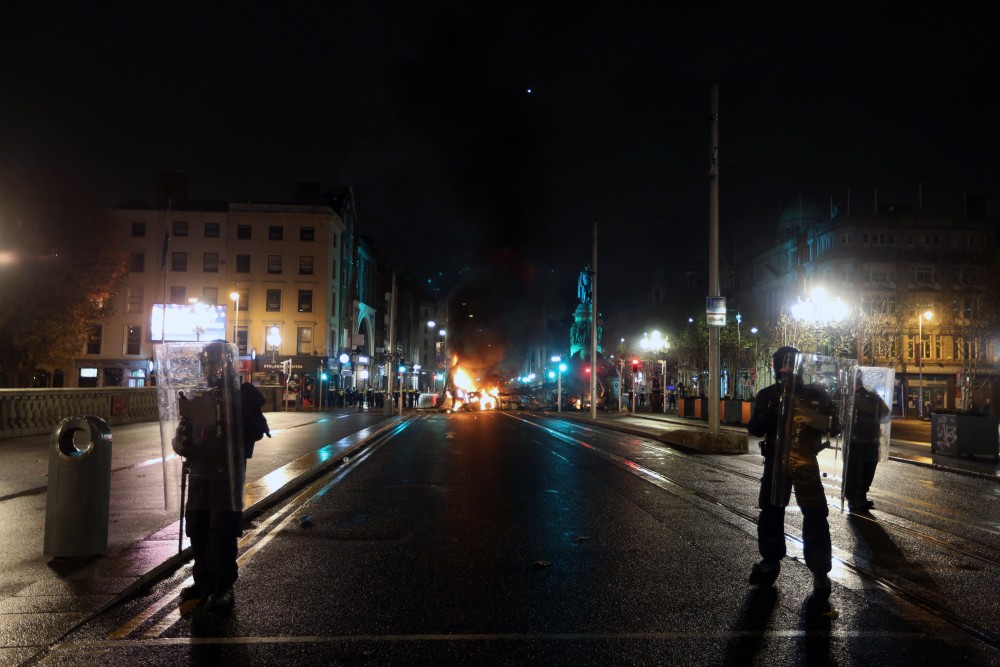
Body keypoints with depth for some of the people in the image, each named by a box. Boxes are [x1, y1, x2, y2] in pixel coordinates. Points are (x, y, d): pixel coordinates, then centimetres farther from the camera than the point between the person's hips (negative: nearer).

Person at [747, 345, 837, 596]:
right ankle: (770, 560, 28)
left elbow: (832, 425, -3)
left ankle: (820, 570, 8)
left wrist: (812, 415, -20)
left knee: (815, 516, -4)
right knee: (770, 512, 10)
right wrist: (772, 411, -20)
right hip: (775, 461, 2)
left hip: (806, 463, -2)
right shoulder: (767, 395, 2)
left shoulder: (816, 394, 0)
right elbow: (754, 429, -4)